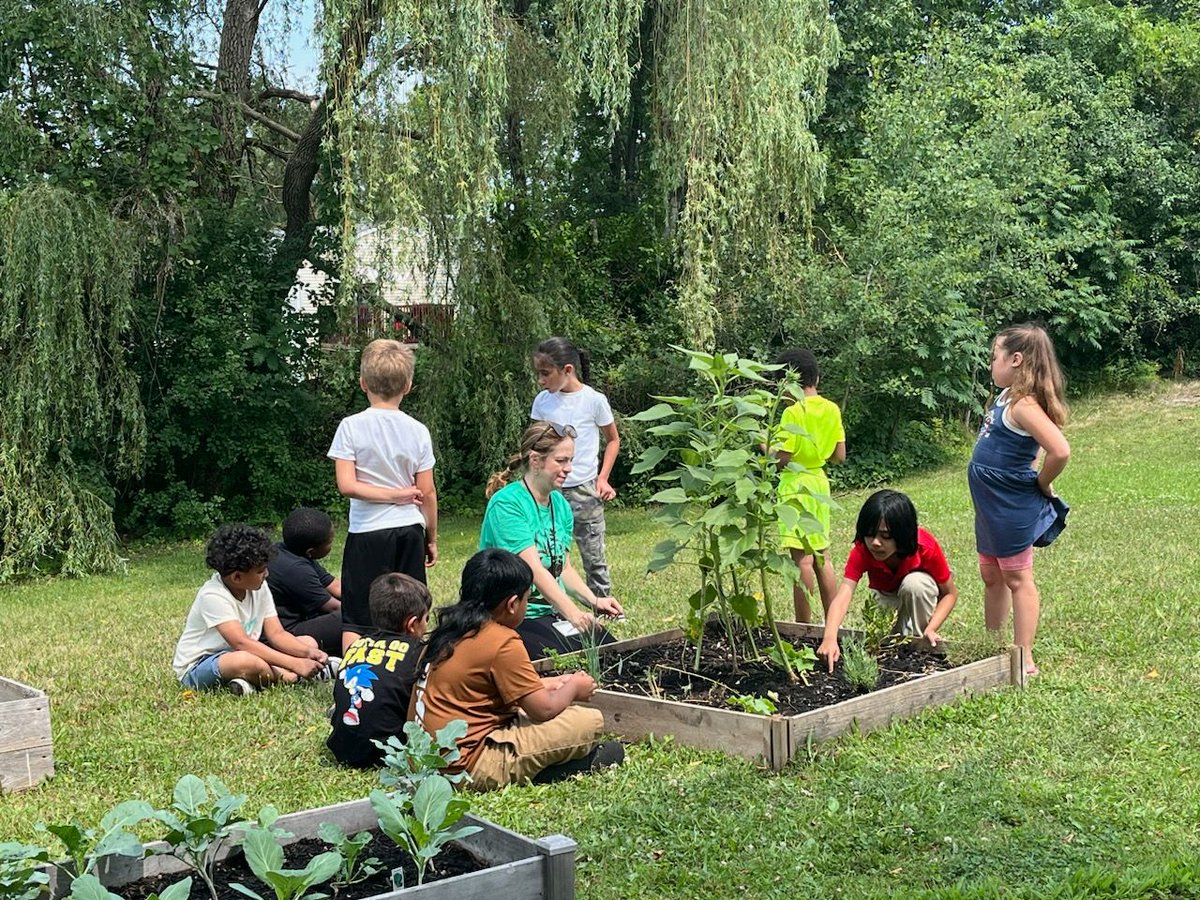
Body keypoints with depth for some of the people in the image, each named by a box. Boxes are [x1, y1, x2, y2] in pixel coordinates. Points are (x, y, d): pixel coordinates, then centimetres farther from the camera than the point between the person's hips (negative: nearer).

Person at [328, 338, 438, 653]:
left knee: (355, 621, 2)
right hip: (410, 530, 3)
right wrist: (431, 538, 13)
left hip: (367, 532, -3)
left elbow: (347, 485, -15)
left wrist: (393, 495, -5)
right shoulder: (418, 431, 0)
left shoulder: (351, 427, -7)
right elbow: (427, 492, 2)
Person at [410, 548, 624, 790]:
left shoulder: (450, 629, 10)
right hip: (472, 767, -9)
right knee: (590, 721, -11)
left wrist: (552, 683, 26)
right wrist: (573, 688, 9)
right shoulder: (502, 643, -15)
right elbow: (543, 709, -11)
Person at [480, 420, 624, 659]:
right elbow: (533, 568, -25)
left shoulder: (560, 504, 11)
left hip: (554, 613, 7)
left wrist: (594, 601, -2)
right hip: (516, 620, -7)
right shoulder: (506, 503, -15)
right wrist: (573, 614, -34)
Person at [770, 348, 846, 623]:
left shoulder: (794, 412, -16)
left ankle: (803, 625, 1)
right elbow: (839, 456, 7)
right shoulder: (832, 409, 4)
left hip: (796, 484, -8)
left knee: (802, 558, -4)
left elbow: (781, 458, -18)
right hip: (820, 481, 8)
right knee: (822, 555, 13)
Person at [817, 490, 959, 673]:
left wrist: (930, 629, -37)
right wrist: (829, 639, -64)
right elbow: (843, 596, -46)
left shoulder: (926, 548, -34)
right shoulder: (862, 551, -33)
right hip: (887, 597, 1)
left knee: (915, 582, -36)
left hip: (922, 593, -1)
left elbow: (950, 593, -21)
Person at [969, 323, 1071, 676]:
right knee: (991, 577, 19)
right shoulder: (1007, 396, 5)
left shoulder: (1023, 405, -24)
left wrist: (1041, 485, -18)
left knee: (1017, 579, 0)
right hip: (992, 505, 10)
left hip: (1012, 509, -10)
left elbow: (1060, 451, -33)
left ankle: (1024, 661, 10)